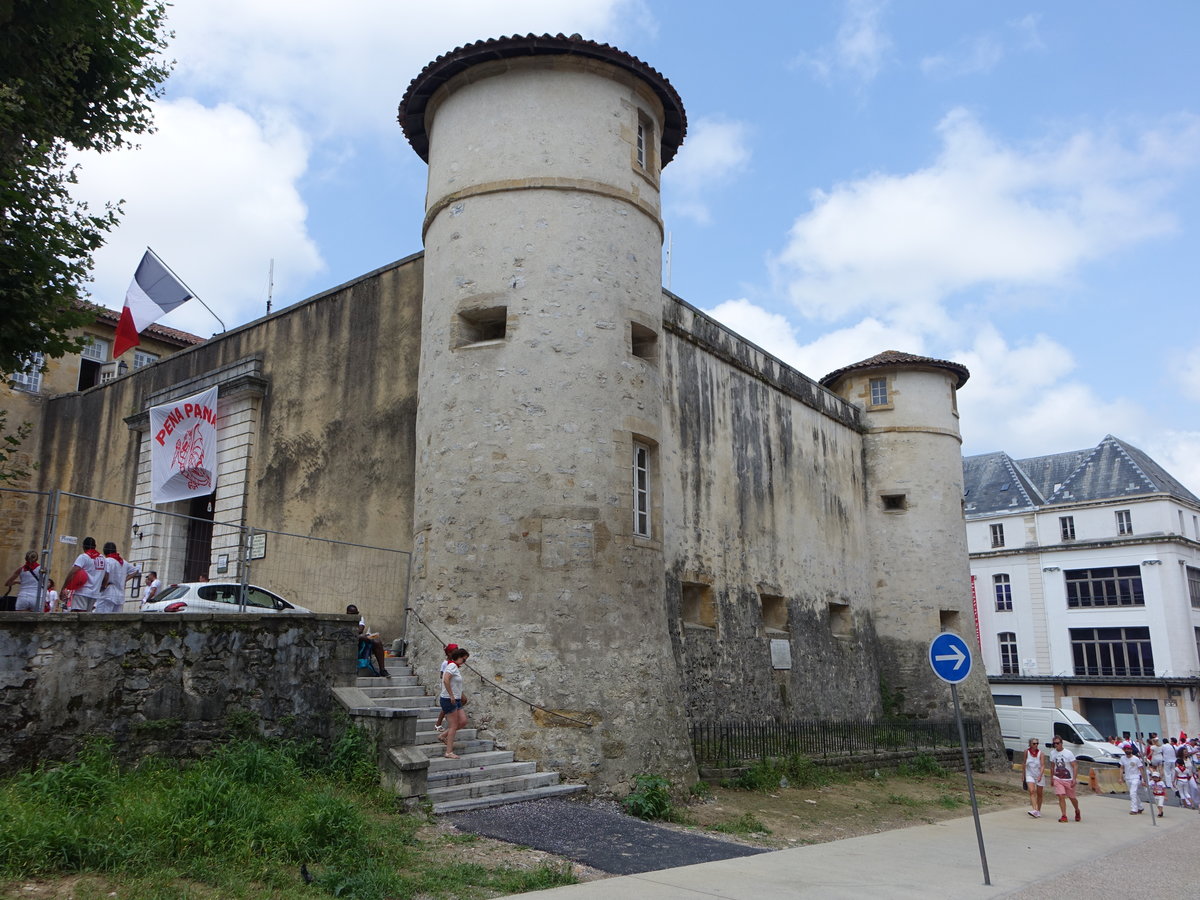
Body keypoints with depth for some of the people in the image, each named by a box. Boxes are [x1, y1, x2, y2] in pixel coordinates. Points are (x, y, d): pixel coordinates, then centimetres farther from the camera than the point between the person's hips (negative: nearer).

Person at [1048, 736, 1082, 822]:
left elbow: (1075, 766, -11)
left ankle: (1077, 811, 38)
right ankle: (1064, 816, -6)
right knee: (1061, 797, -10)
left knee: (1072, 797, 10)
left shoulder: (1068, 753, -10)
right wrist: (1052, 778, 13)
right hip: (1057, 779, 2)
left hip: (1068, 779, -2)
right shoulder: (1052, 753, 3)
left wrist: (1074, 779, -18)